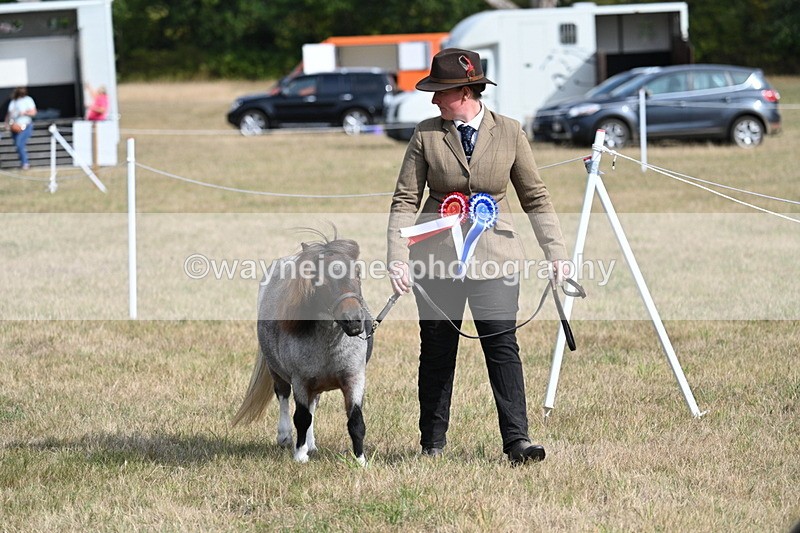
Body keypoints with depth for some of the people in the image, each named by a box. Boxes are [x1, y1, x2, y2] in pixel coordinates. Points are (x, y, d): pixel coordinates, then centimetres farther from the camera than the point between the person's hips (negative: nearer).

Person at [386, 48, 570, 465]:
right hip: (436, 256, 1)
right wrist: (397, 258, -10)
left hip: (493, 257, -1)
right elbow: (405, 200, 0)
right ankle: (432, 442, 18)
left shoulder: (508, 133, 3)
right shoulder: (426, 135, 2)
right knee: (437, 351, 6)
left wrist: (555, 252, 3)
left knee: (502, 345, -10)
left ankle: (516, 439, -10)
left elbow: (535, 197, 8)